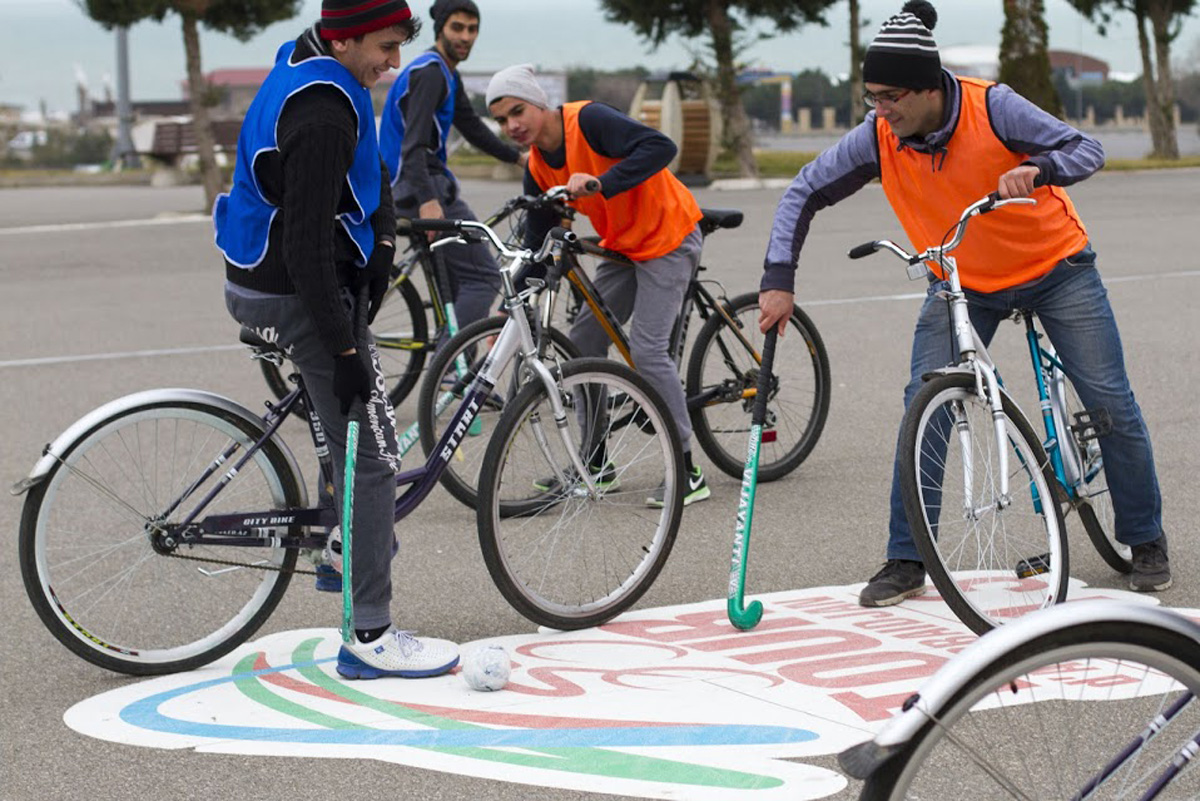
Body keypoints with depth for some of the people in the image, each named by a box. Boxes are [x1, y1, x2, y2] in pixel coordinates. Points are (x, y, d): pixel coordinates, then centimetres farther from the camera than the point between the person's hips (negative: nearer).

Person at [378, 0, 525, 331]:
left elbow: (472, 128, 30)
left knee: (456, 288, 13)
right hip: (425, 187, -11)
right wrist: (428, 201, -36)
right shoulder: (430, 72, -13)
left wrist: (520, 157, 25)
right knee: (483, 278, -13)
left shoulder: (448, 75, 20)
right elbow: (414, 142, -25)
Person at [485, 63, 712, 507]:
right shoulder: (539, 167, 2)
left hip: (668, 237, -8)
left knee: (647, 350, -16)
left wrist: (601, 183, -41)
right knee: (583, 342, 5)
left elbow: (660, 147, -34)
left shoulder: (589, 120, -22)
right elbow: (536, 241, 8)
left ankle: (688, 473, -8)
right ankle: (595, 463, 16)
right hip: (624, 246, 8)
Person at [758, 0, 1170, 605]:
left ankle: (1146, 541, 18)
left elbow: (1087, 151, -26)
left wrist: (1036, 167, -47)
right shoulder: (877, 140, -19)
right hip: (962, 283, 2)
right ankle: (906, 562, -5)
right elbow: (804, 193, -12)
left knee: (1111, 403, -1)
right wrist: (779, 279, -22)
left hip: (1054, 266, -2)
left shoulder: (992, 107, -26)